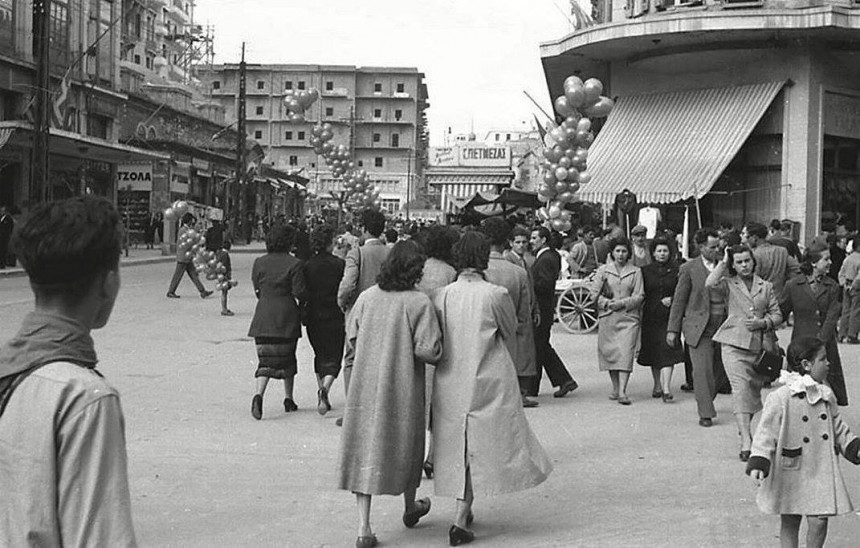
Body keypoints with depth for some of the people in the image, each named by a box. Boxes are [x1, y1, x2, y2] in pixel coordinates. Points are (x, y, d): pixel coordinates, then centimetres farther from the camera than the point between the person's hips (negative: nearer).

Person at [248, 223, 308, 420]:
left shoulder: (259, 263, 3)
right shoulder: (294, 264, -9)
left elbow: (257, 290, 10)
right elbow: (300, 293, -11)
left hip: (263, 317, 3)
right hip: (286, 317, -2)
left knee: (266, 359, 3)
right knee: (287, 357, 13)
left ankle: (259, 394, -20)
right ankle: (288, 399, 20)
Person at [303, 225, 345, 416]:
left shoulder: (307, 266, -2)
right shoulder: (339, 264, -8)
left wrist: (303, 314, 12)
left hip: (313, 319, 3)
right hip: (334, 319, -3)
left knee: (320, 355, 20)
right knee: (333, 358, 3)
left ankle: (322, 393, 20)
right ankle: (324, 388, -23)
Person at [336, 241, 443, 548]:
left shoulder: (367, 297, -1)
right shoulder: (418, 303, -14)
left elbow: (352, 338, 7)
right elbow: (428, 351, -18)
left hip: (365, 386, 3)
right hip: (403, 387, -3)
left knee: (365, 448, 6)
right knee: (405, 444, 18)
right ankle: (410, 508, 39)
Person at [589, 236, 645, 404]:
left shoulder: (636, 271, 5)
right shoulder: (603, 270, 7)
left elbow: (639, 296, 0)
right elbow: (594, 293, 4)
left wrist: (622, 303, -13)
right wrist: (608, 303, -11)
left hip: (629, 317, -1)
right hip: (608, 317, 1)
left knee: (626, 353, -11)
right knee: (610, 352, 5)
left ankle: (622, 392, -15)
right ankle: (615, 388, 20)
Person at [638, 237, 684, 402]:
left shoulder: (676, 270, 3)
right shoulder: (645, 271, 5)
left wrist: (672, 299, -12)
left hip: (669, 316, -2)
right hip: (651, 316, 2)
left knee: (668, 350, -12)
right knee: (653, 351, 10)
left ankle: (666, 388, -15)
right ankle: (657, 385, 27)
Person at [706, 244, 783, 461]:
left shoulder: (766, 286, 13)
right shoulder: (729, 284, 5)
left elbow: (777, 315, 12)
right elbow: (710, 283, -17)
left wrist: (763, 323, -8)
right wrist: (723, 262, -5)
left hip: (761, 345, 4)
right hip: (735, 344, -3)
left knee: (754, 390, 12)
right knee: (740, 389, -15)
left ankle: (743, 428, 34)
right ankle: (746, 442, -21)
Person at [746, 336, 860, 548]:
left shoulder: (826, 396, 5)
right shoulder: (780, 399, -14)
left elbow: (838, 429, 17)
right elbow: (766, 434, -15)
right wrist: (758, 464, -24)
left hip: (821, 473, 4)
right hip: (790, 474, -4)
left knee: (819, 521, -2)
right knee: (789, 522, 9)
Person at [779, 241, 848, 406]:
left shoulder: (832, 286, 5)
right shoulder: (793, 285, 1)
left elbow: (831, 318, -4)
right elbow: (780, 313, 8)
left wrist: (819, 343, -13)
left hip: (826, 347, 2)